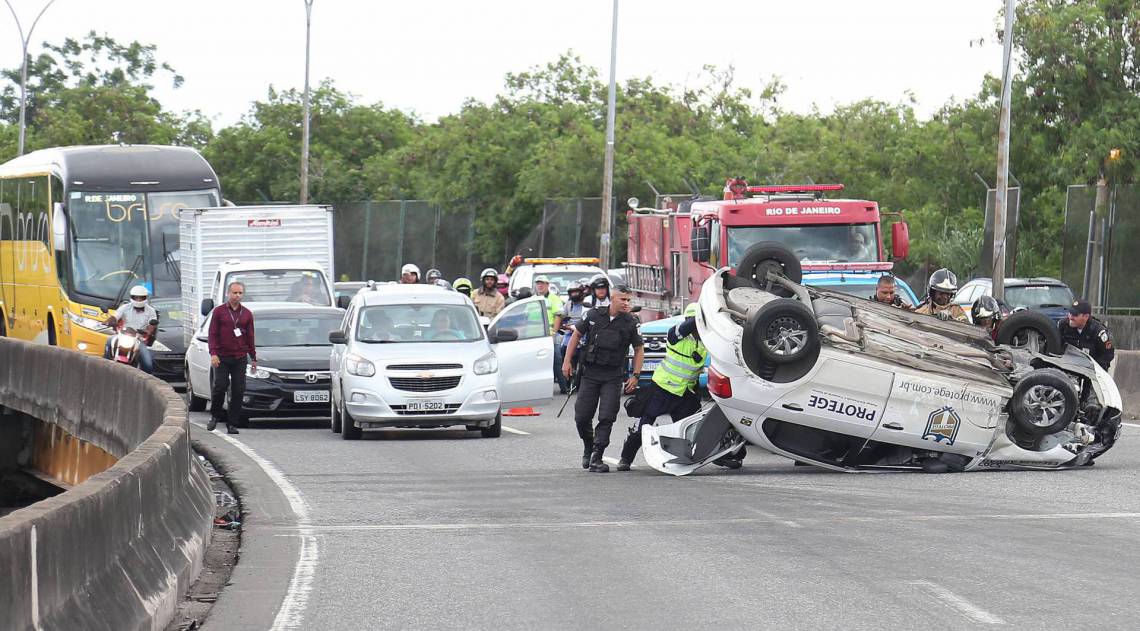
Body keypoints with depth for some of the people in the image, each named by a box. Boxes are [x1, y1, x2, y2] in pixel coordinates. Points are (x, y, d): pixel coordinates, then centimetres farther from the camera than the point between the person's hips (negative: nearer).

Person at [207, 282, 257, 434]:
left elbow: (250, 337, 16)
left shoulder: (247, 314, 12)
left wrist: (253, 358, 14)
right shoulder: (219, 311, 4)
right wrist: (213, 353, -11)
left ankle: (232, 424, 2)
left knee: (238, 391, -3)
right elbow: (212, 334, 1)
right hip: (222, 358, -2)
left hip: (240, 359, 2)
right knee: (219, 386, -9)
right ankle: (214, 416, 14)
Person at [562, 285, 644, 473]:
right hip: (590, 373, 1)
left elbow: (639, 349, 7)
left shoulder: (630, 323, -2)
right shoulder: (594, 315, -1)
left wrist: (635, 376, -1)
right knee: (581, 417, 1)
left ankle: (596, 458, -6)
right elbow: (576, 335, 10)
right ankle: (588, 447, 29)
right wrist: (567, 361, 6)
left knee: (607, 418, -10)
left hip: (613, 377, -1)